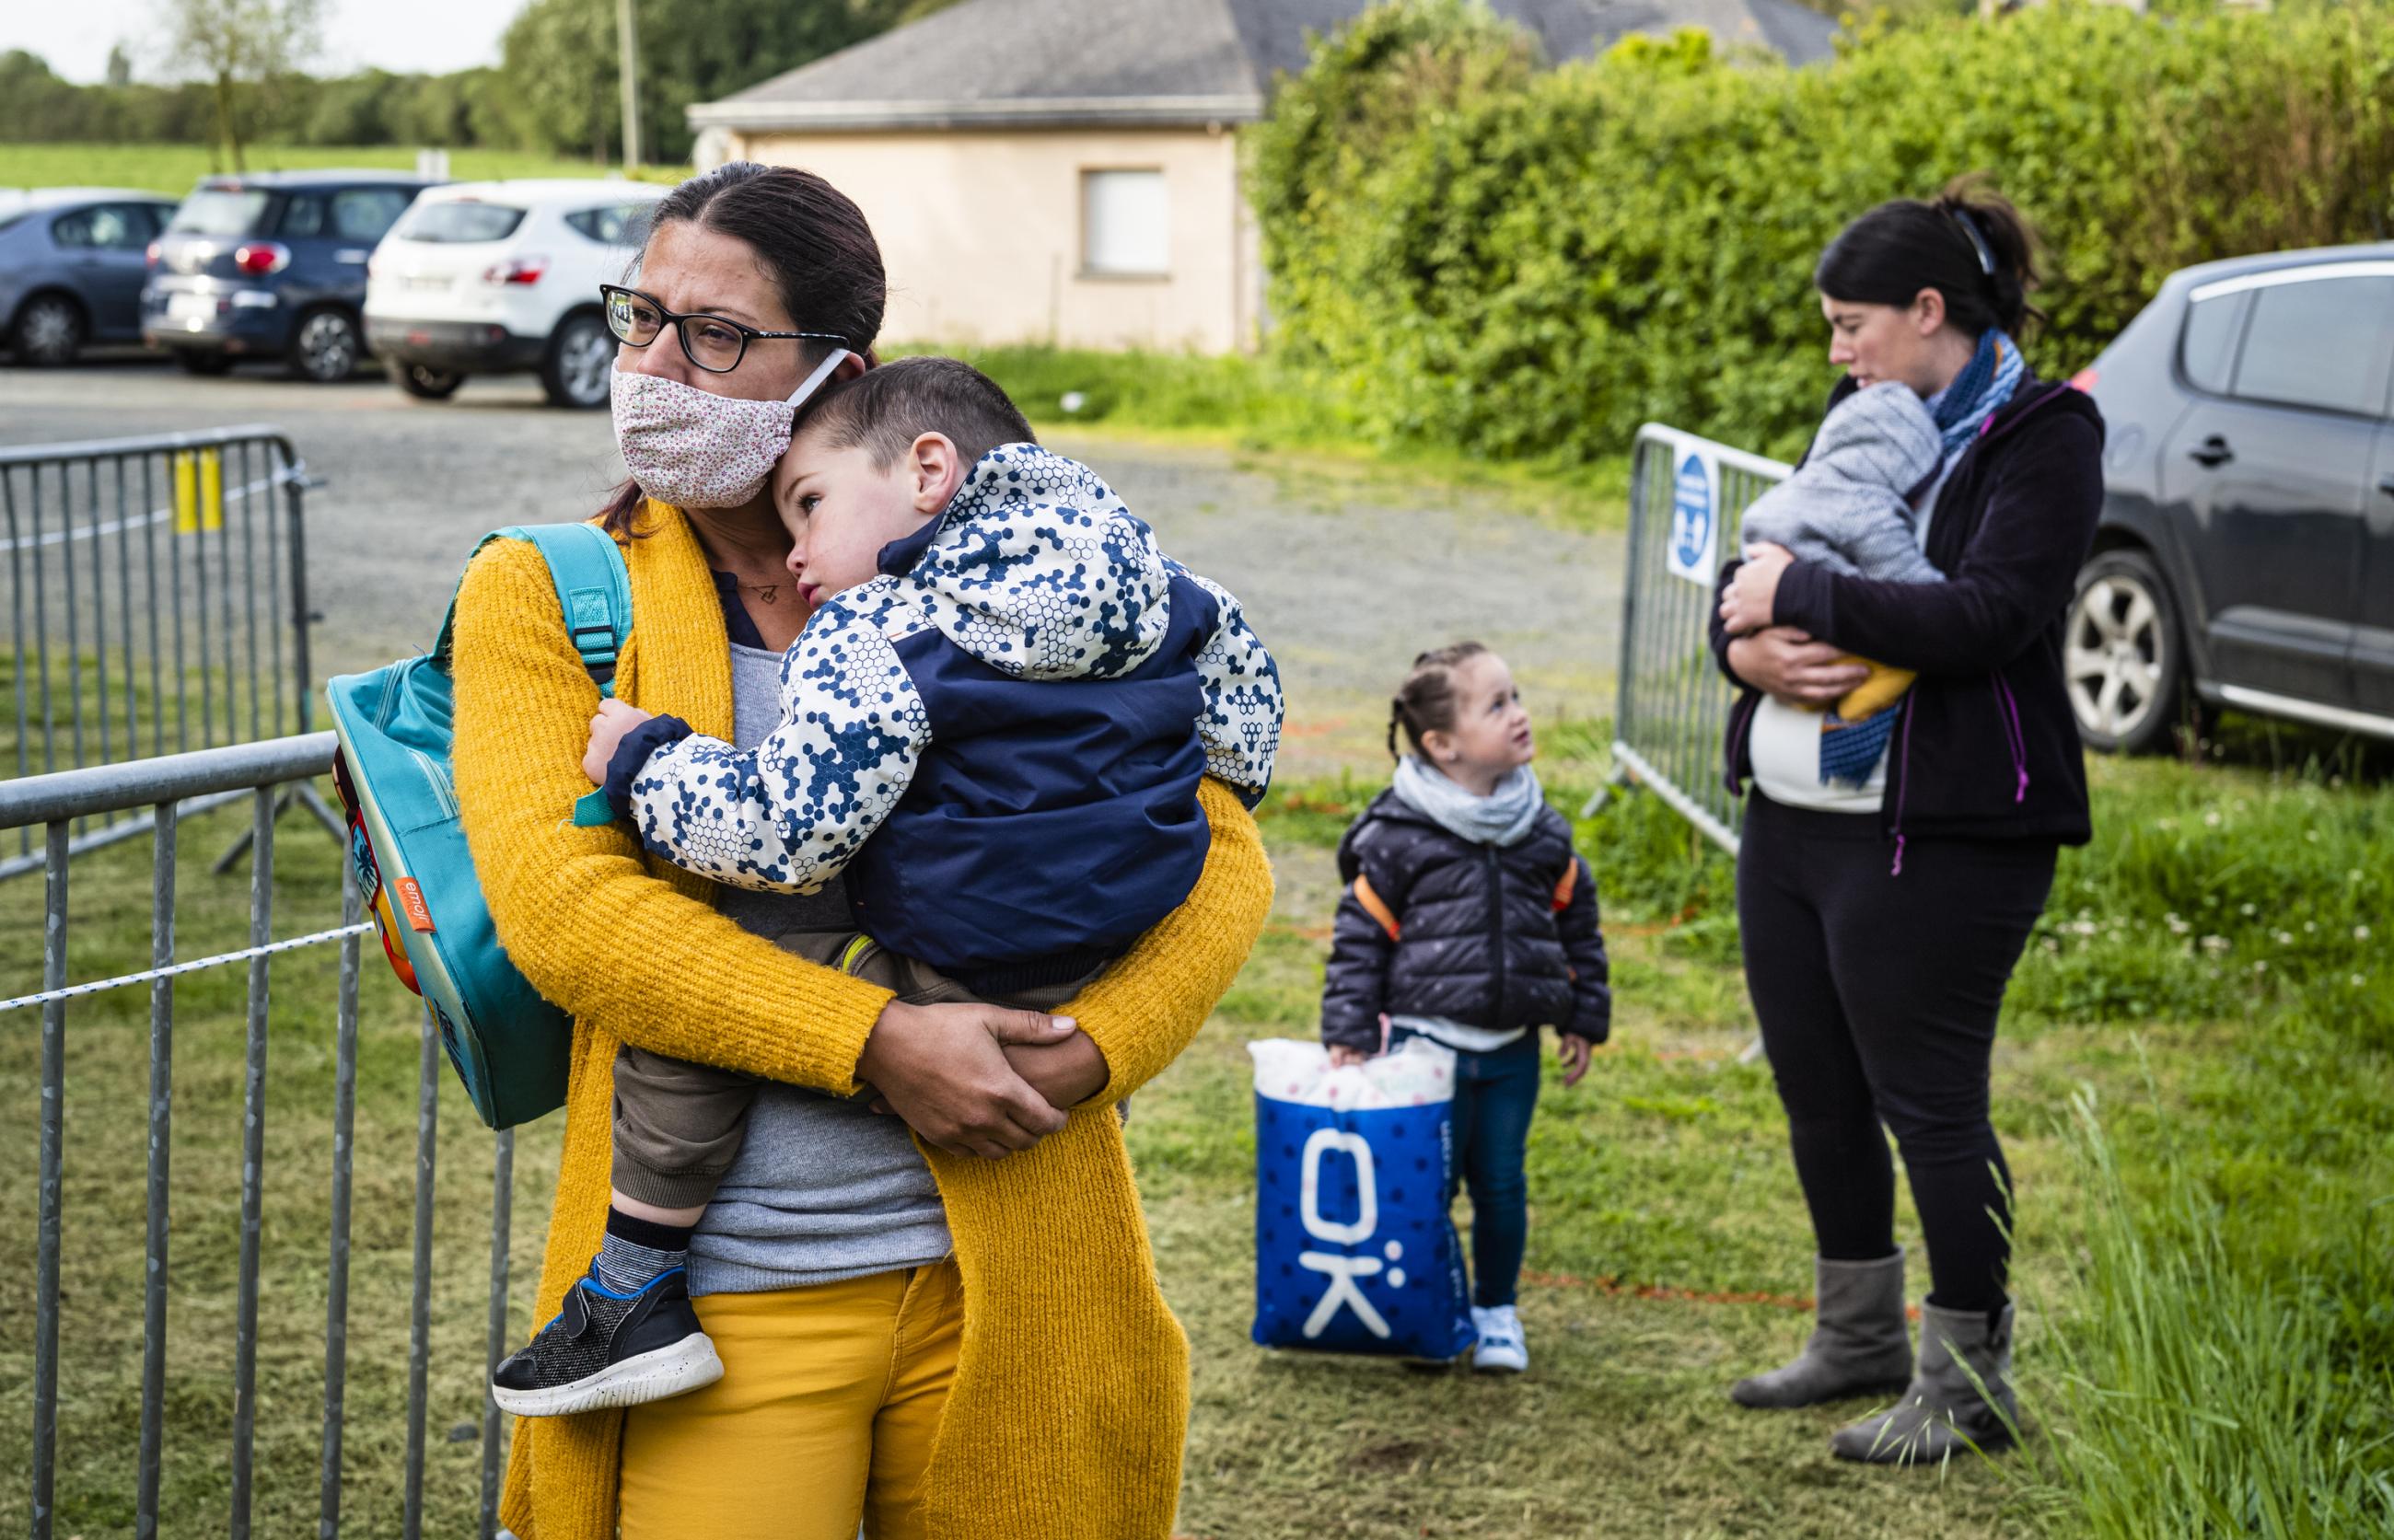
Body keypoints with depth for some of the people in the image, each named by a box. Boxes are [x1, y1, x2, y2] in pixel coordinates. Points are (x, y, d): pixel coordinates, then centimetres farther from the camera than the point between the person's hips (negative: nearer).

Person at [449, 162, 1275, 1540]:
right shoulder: (541, 595, 2)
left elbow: (1220, 856, 5)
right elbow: (560, 901, -13)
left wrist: (1088, 1049, -13)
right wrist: (875, 1042, -20)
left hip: (1006, 1266, 2)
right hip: (728, 1291, -1)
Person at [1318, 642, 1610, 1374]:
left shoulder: (1542, 834, 4)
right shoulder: (1398, 835, -9)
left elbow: (1577, 922, 15)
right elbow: (1359, 935, -5)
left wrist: (1584, 1019, 16)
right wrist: (1349, 1032, -7)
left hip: (1512, 1047, 4)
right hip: (1425, 1039, -3)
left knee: (1501, 1181, 9)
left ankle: (1496, 1309, 25)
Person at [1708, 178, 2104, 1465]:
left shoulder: (2042, 436, -9)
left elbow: (1985, 618, -23)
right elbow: (1758, 568, 14)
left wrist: (1800, 595, -17)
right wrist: (1747, 645, -9)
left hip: (1937, 839, -8)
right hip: (1789, 817, 8)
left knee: (1928, 1101, -1)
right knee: (1817, 1092, 16)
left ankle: (1970, 1380, 14)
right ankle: (1860, 1336, 34)